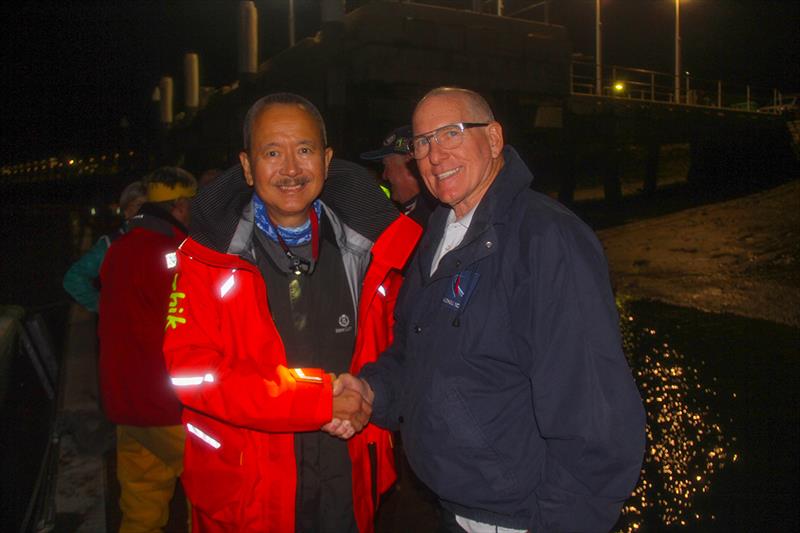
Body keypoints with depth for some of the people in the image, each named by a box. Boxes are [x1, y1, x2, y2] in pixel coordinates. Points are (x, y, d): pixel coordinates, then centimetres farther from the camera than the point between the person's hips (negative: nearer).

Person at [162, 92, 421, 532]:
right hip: (244, 492, -2)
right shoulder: (209, 256, -12)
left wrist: (365, 397, -11)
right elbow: (190, 369, -19)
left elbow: (391, 340, 8)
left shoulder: (363, 248, -3)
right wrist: (321, 399, -22)